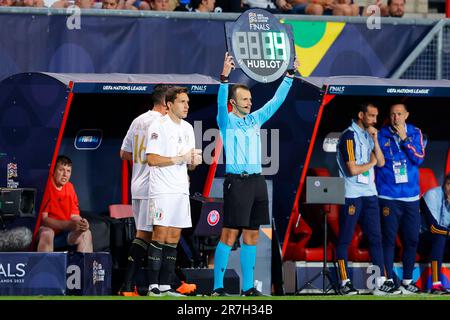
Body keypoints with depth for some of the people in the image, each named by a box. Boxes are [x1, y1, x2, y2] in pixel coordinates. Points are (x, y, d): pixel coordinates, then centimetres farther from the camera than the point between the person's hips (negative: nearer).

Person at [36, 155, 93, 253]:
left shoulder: (69, 187, 7)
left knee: (86, 234, -13)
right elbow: (43, 219, -21)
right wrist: (70, 225, -31)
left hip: (64, 233, 7)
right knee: (46, 233, -37)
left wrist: (81, 223, -18)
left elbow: (74, 215, 8)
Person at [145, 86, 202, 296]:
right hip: (162, 190, -7)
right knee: (160, 235, -11)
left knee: (174, 238, 5)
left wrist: (195, 161, -3)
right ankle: (153, 286, -10)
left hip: (181, 190, 7)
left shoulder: (187, 129, 16)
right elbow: (152, 159, -15)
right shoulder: (159, 127, -7)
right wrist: (180, 158, -17)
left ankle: (165, 286, 8)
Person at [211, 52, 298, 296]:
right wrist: (224, 78, -33)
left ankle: (247, 287, 12)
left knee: (251, 235, 8)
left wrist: (290, 74, 9)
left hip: (257, 181, 6)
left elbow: (277, 100, 16)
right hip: (236, 182, -6)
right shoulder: (227, 121, -1)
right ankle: (217, 287, -9)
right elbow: (221, 103, -20)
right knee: (229, 235, -9)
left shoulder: (256, 119, 15)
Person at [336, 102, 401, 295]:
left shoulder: (368, 136, 14)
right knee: (345, 239, 0)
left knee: (376, 237, 4)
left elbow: (381, 162, 7)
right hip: (351, 195, -8)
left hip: (369, 193, 8)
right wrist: (370, 163, 0)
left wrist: (375, 139, -3)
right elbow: (352, 169, -16)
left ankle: (381, 283, 4)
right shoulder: (349, 136, -11)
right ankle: (345, 282, 4)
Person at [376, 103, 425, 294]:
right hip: (388, 197, -3)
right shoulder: (381, 135, -1)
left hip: (411, 196, 3)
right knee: (389, 240, -3)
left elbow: (419, 158, -6)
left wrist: (404, 139, -13)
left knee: (412, 239, 6)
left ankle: (407, 280, 17)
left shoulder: (415, 133, 6)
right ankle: (389, 280, 3)